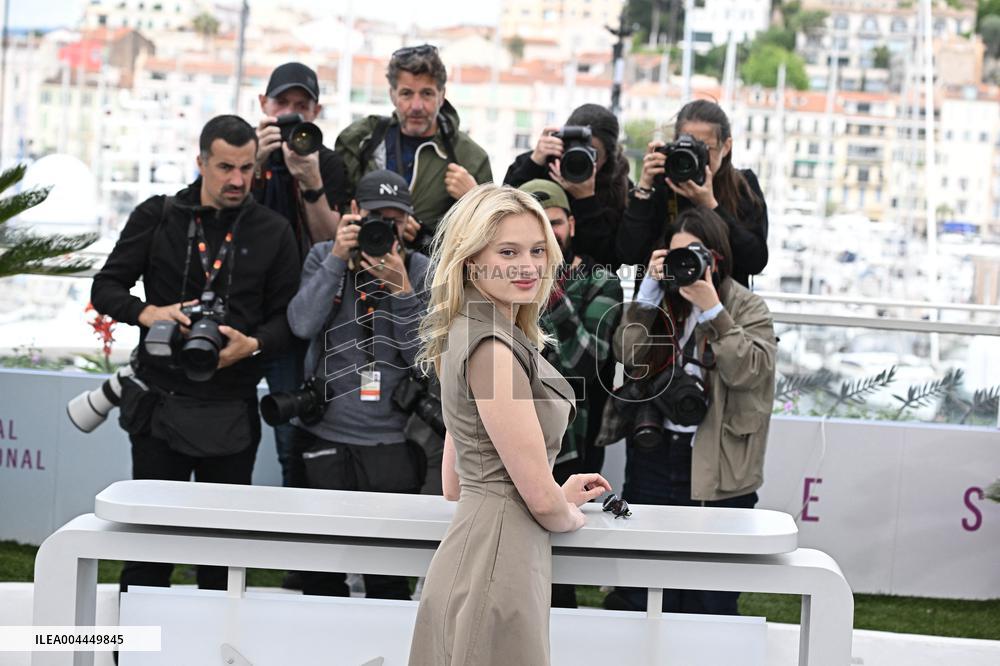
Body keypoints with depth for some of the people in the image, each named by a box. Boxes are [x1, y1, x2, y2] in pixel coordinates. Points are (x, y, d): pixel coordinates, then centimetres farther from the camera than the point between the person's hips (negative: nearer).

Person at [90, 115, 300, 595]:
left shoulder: (272, 232, 5)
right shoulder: (157, 217, 3)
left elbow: (288, 317, 4)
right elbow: (106, 287, 4)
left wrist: (253, 344, -16)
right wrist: (147, 313, -15)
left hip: (231, 413, 1)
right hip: (160, 405, -1)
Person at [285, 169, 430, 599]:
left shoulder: (420, 271, 3)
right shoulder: (324, 257, 6)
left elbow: (421, 355, -5)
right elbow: (302, 325, -10)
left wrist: (401, 288, -16)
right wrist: (339, 258, -14)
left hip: (392, 439, -1)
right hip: (325, 432, 1)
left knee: (388, 578, 0)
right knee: (320, 571, 7)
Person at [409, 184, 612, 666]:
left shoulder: (468, 335, 15)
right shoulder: (491, 345, -15)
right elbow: (539, 495, -15)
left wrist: (560, 495, 24)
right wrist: (570, 516, 7)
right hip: (496, 563, -10)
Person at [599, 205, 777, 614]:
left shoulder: (747, 309, 2)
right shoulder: (661, 302, 10)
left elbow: (747, 370, -14)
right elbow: (627, 355, -4)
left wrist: (712, 310, -19)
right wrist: (650, 290, -9)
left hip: (717, 469, -3)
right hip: (653, 454, 3)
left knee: (709, 603, 2)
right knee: (640, 596, 7)